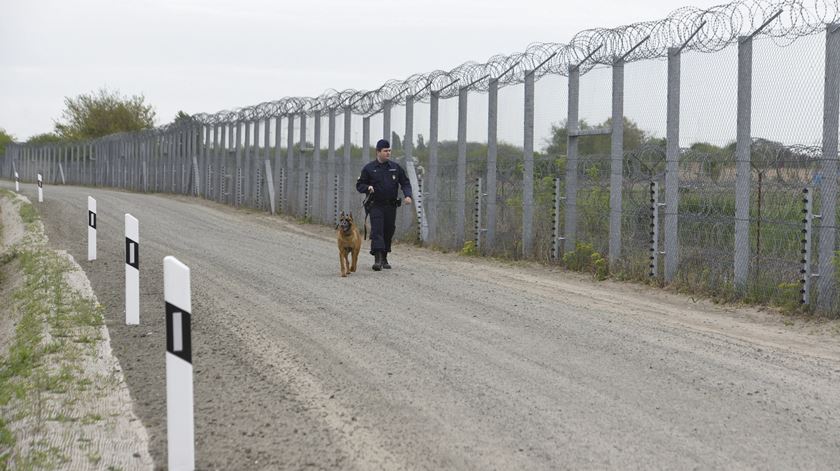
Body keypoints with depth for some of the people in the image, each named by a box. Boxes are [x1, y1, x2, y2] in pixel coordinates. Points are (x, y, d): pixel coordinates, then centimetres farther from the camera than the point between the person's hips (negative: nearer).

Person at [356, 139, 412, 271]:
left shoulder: (395, 167, 7)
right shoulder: (369, 168, 0)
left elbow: (405, 182, 11)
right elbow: (359, 185, 4)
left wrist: (408, 195, -7)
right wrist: (368, 187, -18)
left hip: (391, 206, 3)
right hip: (375, 205, -3)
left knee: (388, 232, 7)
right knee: (377, 231, -14)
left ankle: (384, 259, 19)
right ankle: (377, 260, -21)